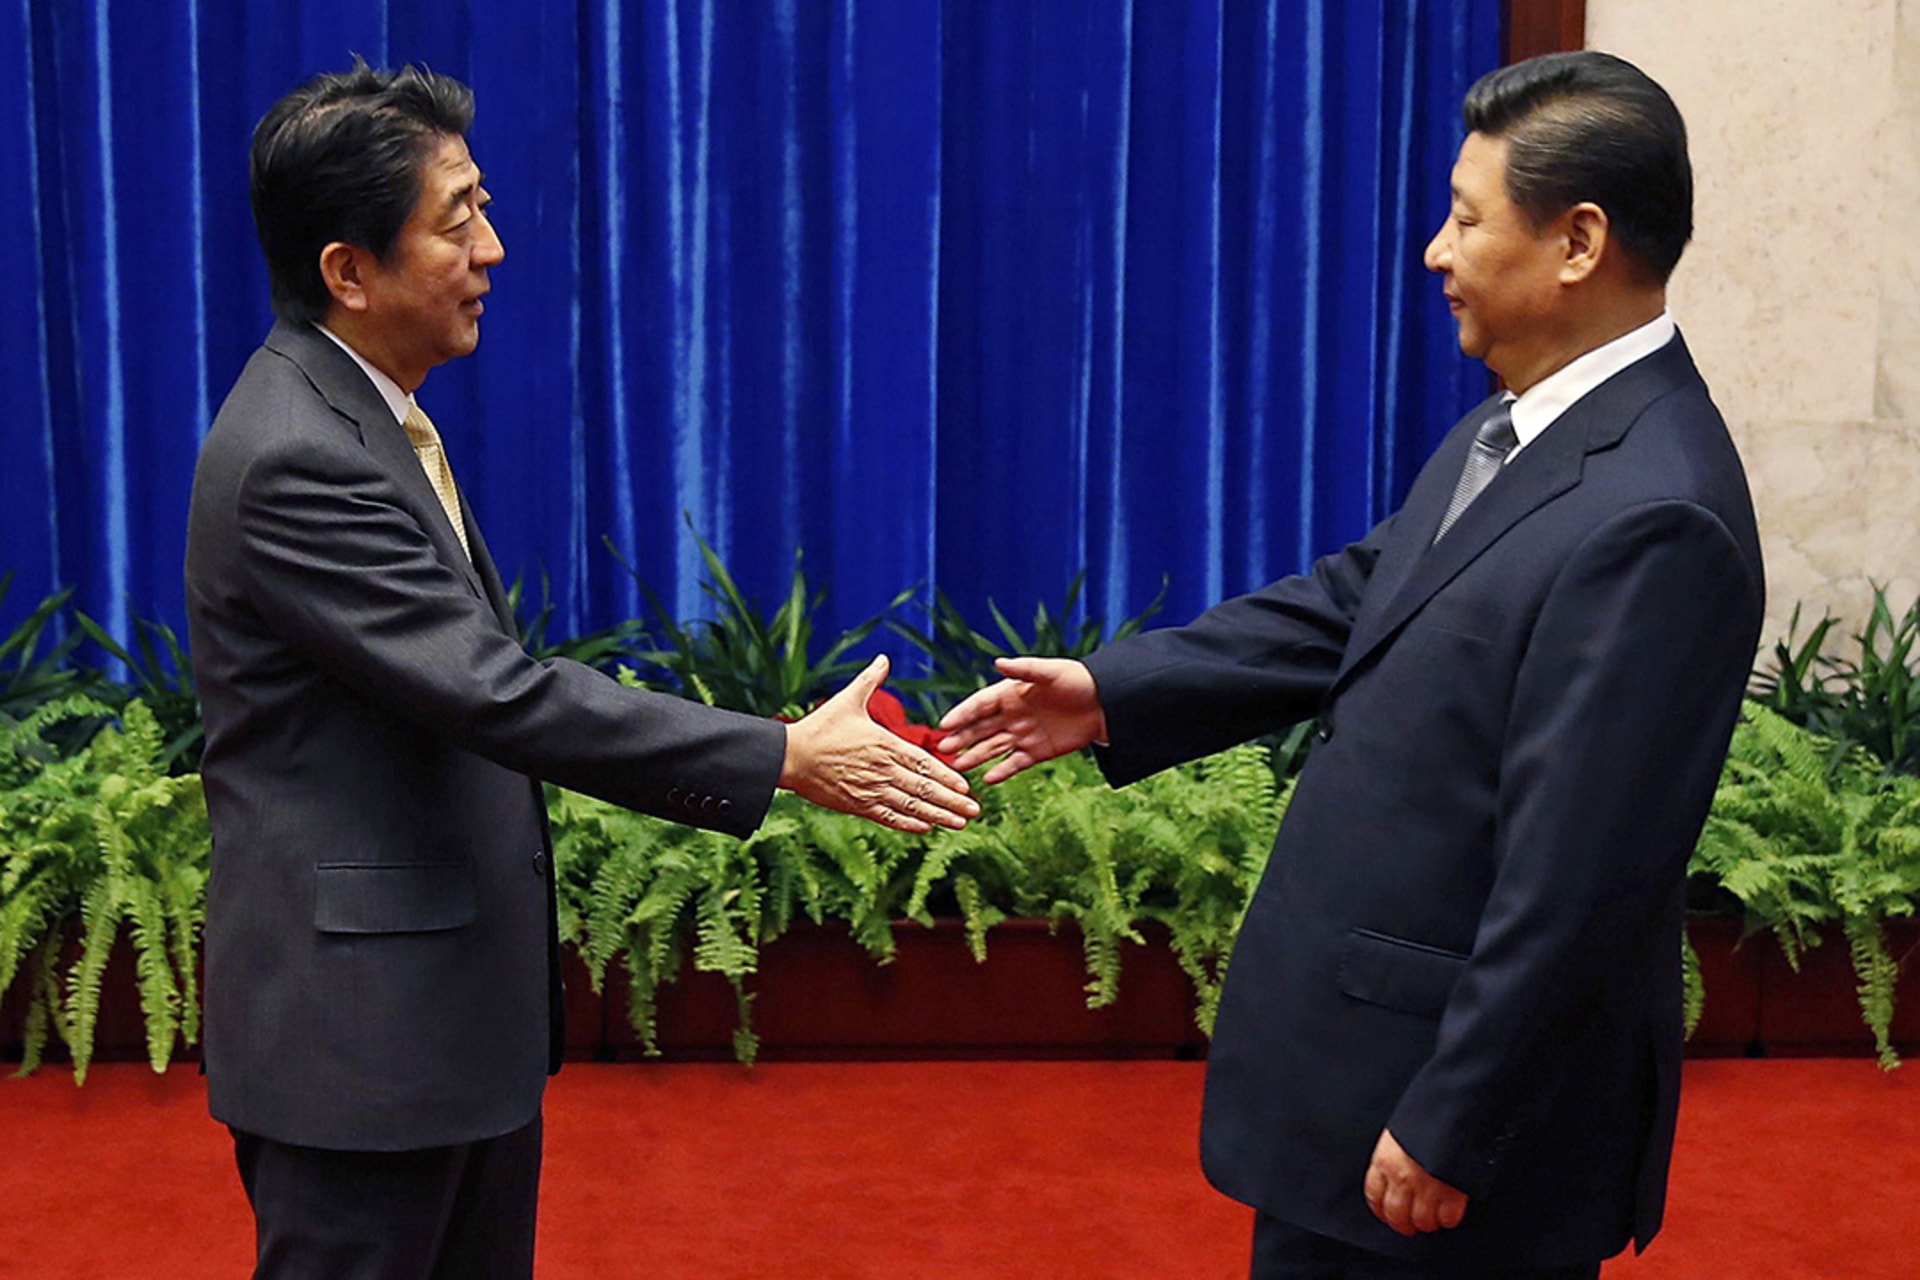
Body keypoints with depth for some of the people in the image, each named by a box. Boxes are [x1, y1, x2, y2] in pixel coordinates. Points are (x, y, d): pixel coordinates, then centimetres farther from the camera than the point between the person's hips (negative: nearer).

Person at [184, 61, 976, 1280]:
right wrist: (785, 756, -22)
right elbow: (499, 690, -26)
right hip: (361, 1019, -9)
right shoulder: (296, 458, -22)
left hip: (460, 997, 10)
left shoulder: (362, 414, 8)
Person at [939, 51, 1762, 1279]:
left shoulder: (1653, 521, -26)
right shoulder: (1513, 429, 5)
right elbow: (1354, 602, 14)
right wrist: (1113, 693, 8)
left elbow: (1577, 875, -25)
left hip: (1476, 1072, -9)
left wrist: (1447, 1128, -20)